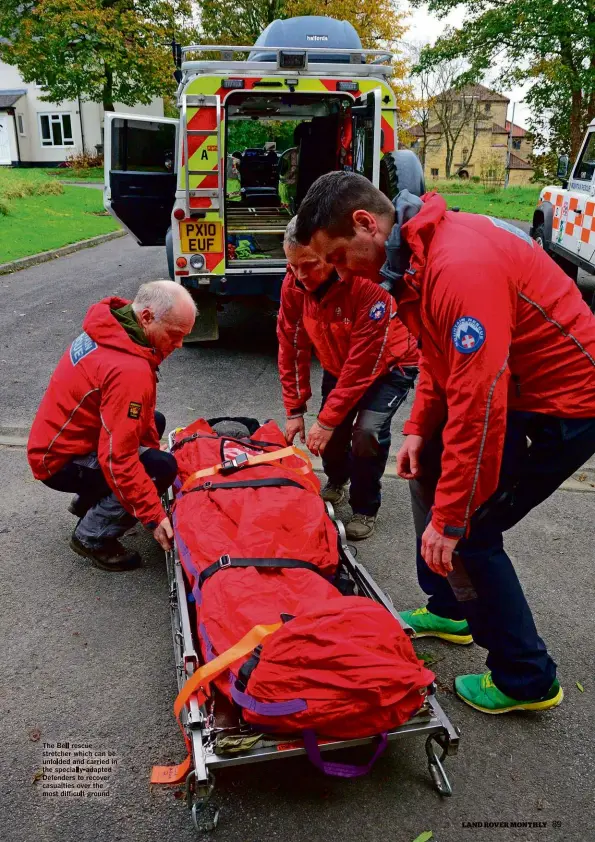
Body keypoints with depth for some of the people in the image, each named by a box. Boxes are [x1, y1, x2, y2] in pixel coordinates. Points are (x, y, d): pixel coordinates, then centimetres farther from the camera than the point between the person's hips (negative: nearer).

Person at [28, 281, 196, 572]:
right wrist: (154, 516, -26)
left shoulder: (112, 328, -3)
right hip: (60, 461, -10)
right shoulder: (129, 370, -33)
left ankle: (88, 501, 24)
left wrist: (151, 447, 8)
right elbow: (118, 459, -33)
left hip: (62, 437, 10)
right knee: (162, 468, -22)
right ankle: (92, 537, -4)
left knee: (155, 421, 20)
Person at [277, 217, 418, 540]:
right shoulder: (294, 284, -19)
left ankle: (365, 508, 2)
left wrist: (328, 419, -31)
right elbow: (292, 347, -10)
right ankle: (336, 481, 32)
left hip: (389, 364, -5)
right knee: (330, 429, -3)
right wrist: (295, 410, -11)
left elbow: (363, 362, -34)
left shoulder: (366, 283, -36)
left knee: (367, 431, -23)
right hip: (338, 364, 5)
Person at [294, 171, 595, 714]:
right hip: (515, 384, 10)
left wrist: (449, 519, -27)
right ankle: (450, 611, 35)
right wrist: (419, 429, 2)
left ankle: (527, 679, 12)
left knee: (467, 530, -8)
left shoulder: (460, 265, -30)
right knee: (430, 470, 18)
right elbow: (440, 356, 13)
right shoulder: (416, 252, 2)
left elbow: (478, 403, -33)